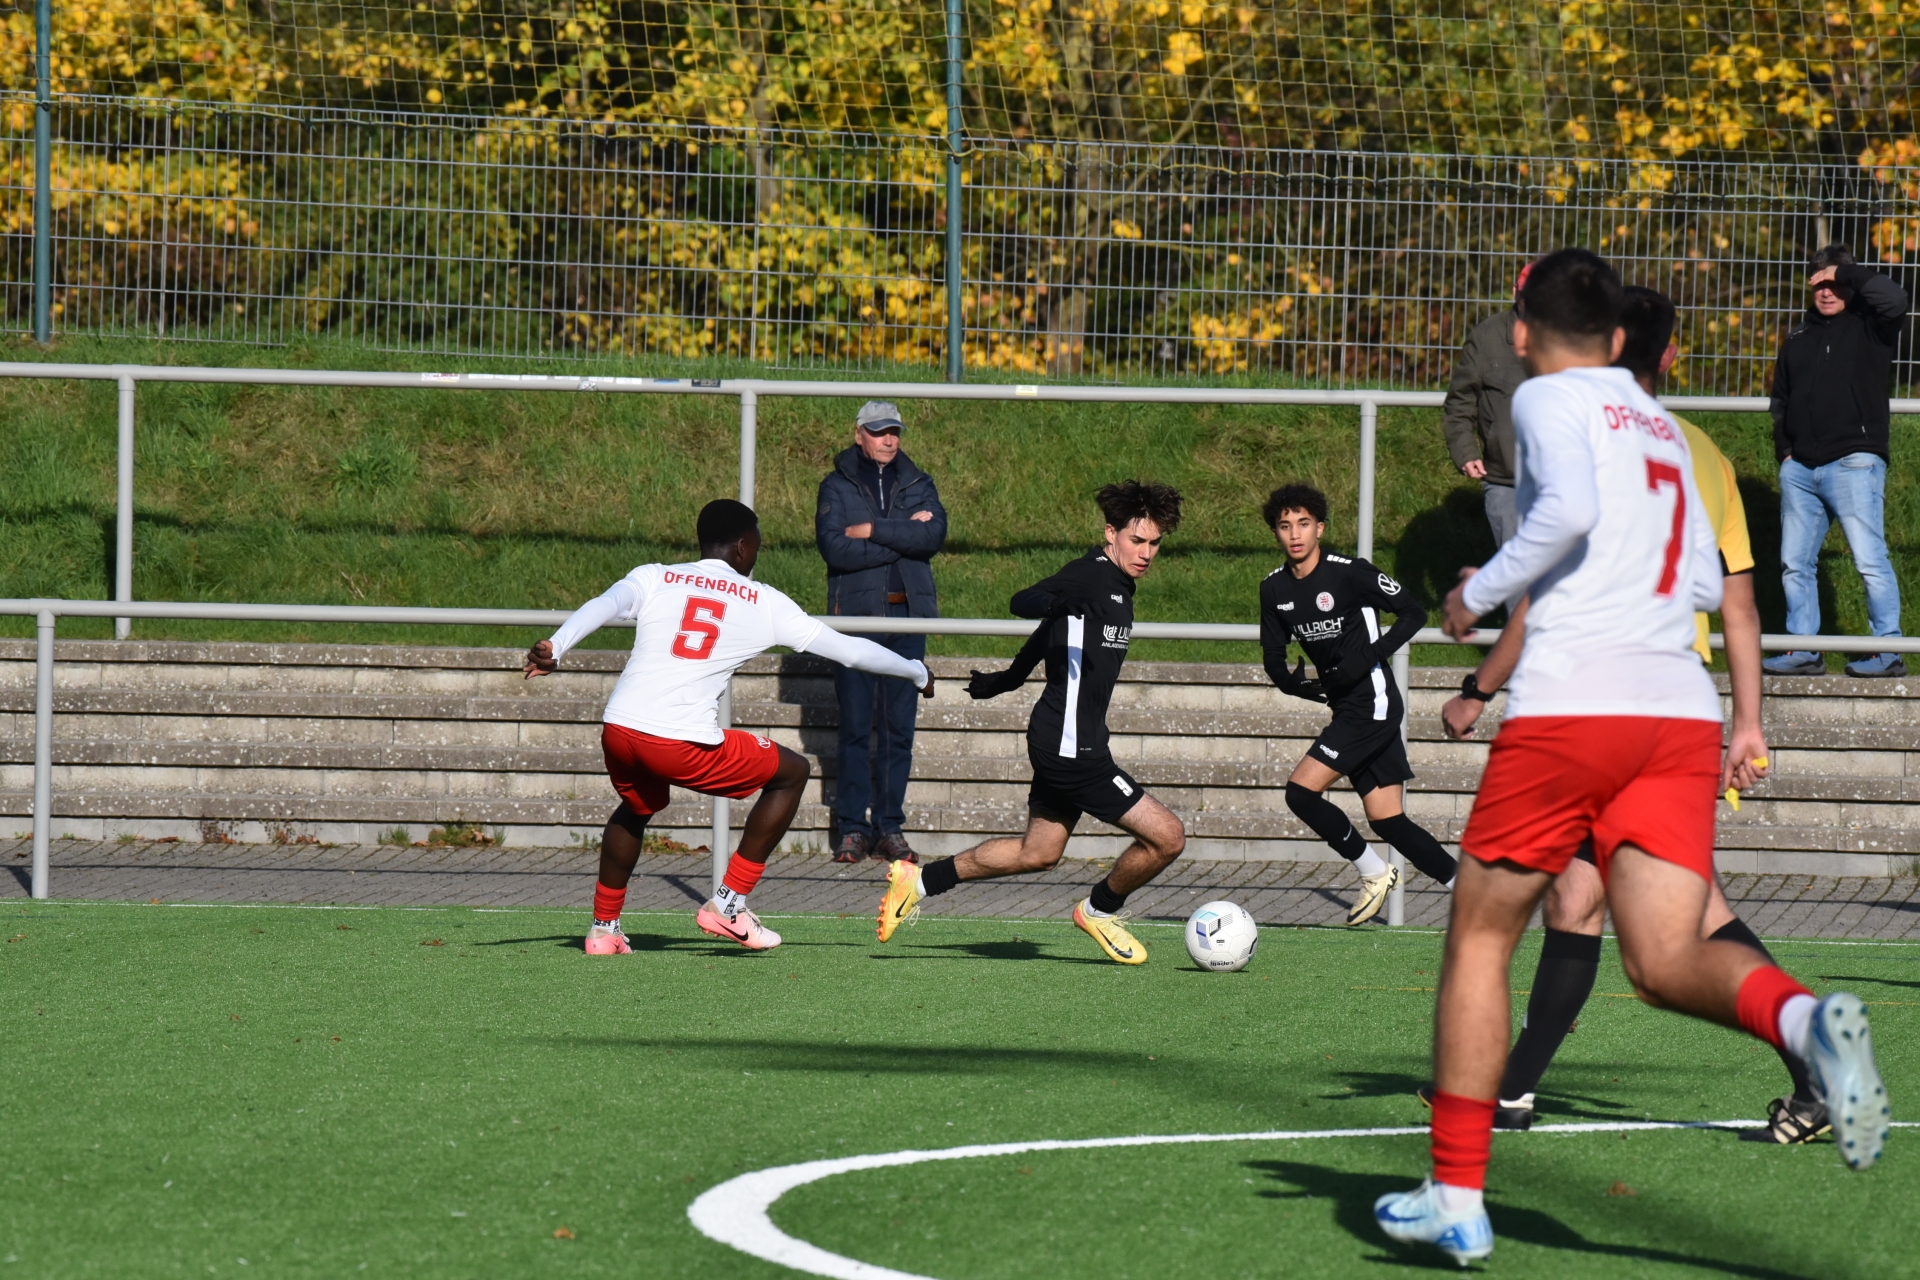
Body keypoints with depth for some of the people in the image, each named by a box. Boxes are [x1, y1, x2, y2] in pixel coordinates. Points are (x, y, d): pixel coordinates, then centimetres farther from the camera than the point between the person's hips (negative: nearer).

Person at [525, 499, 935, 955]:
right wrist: (916, 672, 34)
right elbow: (845, 648, 20)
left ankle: (604, 928, 38)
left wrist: (555, 648, -21)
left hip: (618, 730, 4)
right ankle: (728, 905, 15)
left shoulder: (653, 578, 16)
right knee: (791, 772, 18)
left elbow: (601, 606, -6)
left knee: (637, 807, 37)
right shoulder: (763, 602, 13)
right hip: (684, 744, -4)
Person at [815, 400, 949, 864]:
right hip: (855, 614, -2)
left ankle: (889, 827, 6)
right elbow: (834, 547, -11)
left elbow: (933, 535, -7)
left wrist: (871, 530, -10)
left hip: (907, 615, 2)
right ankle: (853, 828, 0)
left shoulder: (918, 485, 12)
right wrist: (902, 536, -9)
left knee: (899, 725, 1)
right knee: (856, 725, -4)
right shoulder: (837, 487, 5)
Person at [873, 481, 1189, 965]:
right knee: (1167, 836, -9)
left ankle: (920, 881, 27)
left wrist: (1006, 679, 38)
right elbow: (1024, 603, -30)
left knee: (1037, 852, 22)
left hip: (1057, 742, 10)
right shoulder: (1092, 576, -15)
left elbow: (1048, 633, 26)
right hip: (1071, 748, -10)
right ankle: (1100, 909, 14)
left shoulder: (1118, 584, 13)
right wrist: (1056, 601, -51)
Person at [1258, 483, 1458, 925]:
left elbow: (1413, 614, -9)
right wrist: (1297, 683, -8)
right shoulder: (1275, 589, 7)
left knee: (1302, 791, -14)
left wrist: (1371, 655, -21)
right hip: (1346, 708, 8)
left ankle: (1374, 871, 4)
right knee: (1386, 820, 5)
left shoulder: (1349, 573, -13)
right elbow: (1273, 657, 14)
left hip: (1373, 703, -8)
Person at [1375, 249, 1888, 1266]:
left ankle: (1456, 1195, 11)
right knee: (1665, 962, -3)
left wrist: (1479, 591, -4)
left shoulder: (1549, 399, 2)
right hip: (1682, 712, 6)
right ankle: (1804, 1019, -36)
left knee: (1479, 939, 9)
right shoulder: (1663, 428, 23)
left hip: (1570, 704, -6)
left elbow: (1569, 508, -17)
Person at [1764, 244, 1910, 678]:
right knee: (1794, 562, 6)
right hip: (1800, 468, 6)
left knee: (1869, 559, -10)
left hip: (1854, 463, -6)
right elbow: (1780, 400, 27)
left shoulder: (1868, 325, 3)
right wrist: (1784, 448, 13)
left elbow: (1895, 301, -19)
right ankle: (1802, 650, 12)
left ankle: (1887, 651, -7)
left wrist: (1845, 274, -9)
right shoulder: (1798, 338, 20)